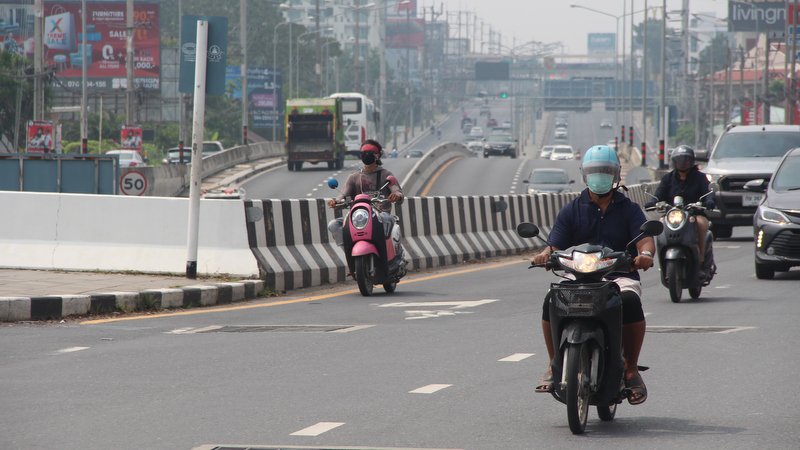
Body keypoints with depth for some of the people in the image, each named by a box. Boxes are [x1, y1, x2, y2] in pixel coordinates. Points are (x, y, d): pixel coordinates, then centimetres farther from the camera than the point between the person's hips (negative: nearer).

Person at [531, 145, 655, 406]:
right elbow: (556, 245, 4)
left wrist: (645, 254, -30)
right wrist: (546, 254, -21)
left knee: (631, 301, -36)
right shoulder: (572, 210, 14)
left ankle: (631, 369, -21)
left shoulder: (629, 209, 11)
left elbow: (645, 238, -5)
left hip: (620, 277, -1)